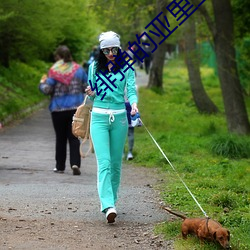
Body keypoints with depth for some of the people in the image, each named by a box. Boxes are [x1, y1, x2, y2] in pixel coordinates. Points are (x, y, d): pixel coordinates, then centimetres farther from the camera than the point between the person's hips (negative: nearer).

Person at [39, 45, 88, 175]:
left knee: (60, 138, 10)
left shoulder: (54, 71, -9)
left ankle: (60, 166, 16)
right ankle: (75, 163, -14)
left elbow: (47, 90, -11)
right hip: (76, 108, 2)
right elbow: (87, 87, 5)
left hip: (58, 109, -2)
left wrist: (42, 83, 9)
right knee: (74, 137, 4)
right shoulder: (78, 69, 2)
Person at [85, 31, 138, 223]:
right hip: (99, 117, -1)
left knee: (116, 163, 7)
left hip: (119, 117, 1)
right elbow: (92, 92, 15)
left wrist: (134, 104, -26)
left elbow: (131, 90, -6)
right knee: (104, 162, -13)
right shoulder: (95, 67, 7)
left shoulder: (126, 68, 4)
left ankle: (111, 199, 22)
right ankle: (108, 206, -23)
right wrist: (91, 94, -8)